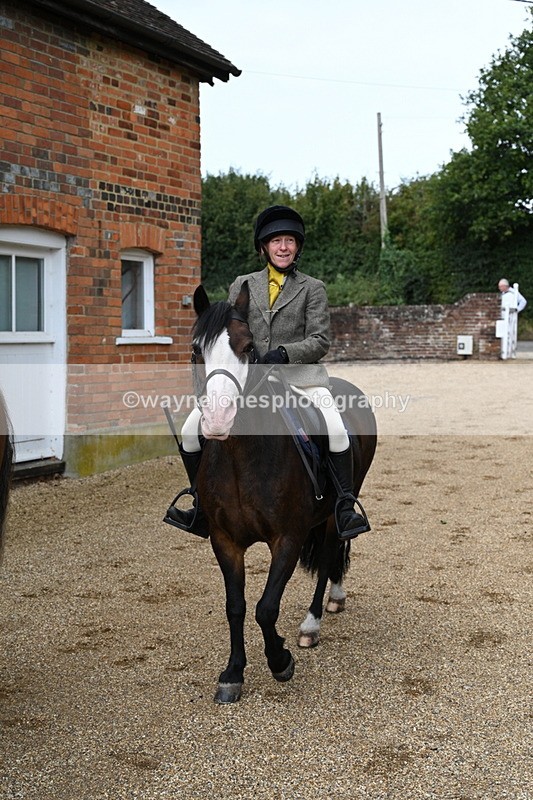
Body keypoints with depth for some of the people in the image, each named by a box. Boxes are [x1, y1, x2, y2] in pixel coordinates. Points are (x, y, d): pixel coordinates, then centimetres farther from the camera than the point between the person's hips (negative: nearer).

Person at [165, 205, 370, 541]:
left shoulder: (313, 288, 7)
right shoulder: (242, 285, 15)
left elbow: (320, 340, -2)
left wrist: (285, 353, -19)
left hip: (300, 375, -3)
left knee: (336, 430, -29)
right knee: (191, 431, -8)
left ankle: (345, 508, -15)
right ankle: (204, 510, 9)